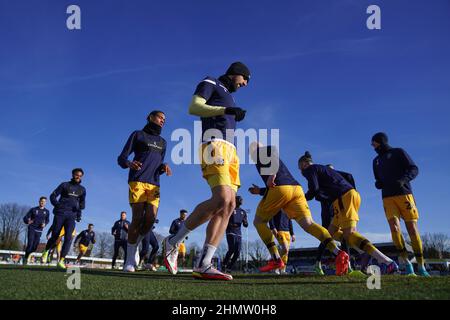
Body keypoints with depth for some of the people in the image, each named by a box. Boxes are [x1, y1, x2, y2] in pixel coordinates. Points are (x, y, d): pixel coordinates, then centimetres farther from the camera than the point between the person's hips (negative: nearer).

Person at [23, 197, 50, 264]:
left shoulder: (47, 212, 8)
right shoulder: (33, 209, 2)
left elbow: (47, 220, 19)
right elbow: (25, 217, 2)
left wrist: (44, 224, -3)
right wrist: (28, 221, -20)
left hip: (39, 231, 2)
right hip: (31, 229, -2)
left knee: (35, 246, -2)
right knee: (30, 244, -15)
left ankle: (27, 256, 25)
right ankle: (25, 258, 2)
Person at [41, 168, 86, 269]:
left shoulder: (82, 189, 14)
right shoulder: (65, 185, 6)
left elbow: (82, 202, 24)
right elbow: (53, 196, 5)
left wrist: (80, 207, 4)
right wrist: (57, 204, -11)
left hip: (71, 216, 2)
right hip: (60, 213, -2)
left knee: (68, 237, -16)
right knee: (55, 236, 3)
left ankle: (61, 261, -16)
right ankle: (46, 252, 34)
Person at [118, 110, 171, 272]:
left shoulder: (163, 143, 26)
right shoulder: (138, 134, 11)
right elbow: (121, 158, 5)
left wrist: (164, 167, 2)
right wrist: (129, 164, -19)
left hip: (154, 184, 4)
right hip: (137, 181, -4)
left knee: (151, 218, -12)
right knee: (137, 218, -14)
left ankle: (134, 245, 11)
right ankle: (130, 258, -5)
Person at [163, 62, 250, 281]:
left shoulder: (229, 97, 35)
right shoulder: (210, 84, 11)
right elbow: (193, 107, -7)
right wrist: (226, 110, -13)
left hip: (230, 151, 9)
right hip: (214, 146, -9)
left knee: (228, 207, -8)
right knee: (222, 199, -27)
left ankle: (203, 265, -13)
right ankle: (173, 242, -13)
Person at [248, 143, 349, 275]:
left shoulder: (261, 151, 15)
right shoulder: (272, 160, 37)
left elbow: (273, 149, -10)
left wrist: (272, 174, -20)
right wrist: (260, 191, 46)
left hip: (280, 189, -7)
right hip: (296, 189, 7)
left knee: (259, 221, 11)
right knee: (308, 224, -8)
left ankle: (276, 259, -2)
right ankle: (338, 253, -28)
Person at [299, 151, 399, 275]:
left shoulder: (309, 170, 5)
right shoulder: (321, 168, 31)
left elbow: (314, 189, -8)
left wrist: (303, 198, 9)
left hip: (344, 197, -9)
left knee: (349, 234, -17)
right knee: (332, 231, 14)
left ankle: (387, 262, -29)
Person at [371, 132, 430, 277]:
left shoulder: (398, 152, 8)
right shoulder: (376, 161, 22)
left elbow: (414, 169, 1)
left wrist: (403, 179, -18)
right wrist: (378, 184, 3)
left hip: (404, 194, -3)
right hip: (387, 198, 3)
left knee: (412, 229, -5)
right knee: (394, 227, -18)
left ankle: (421, 266, 3)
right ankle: (406, 263, -10)